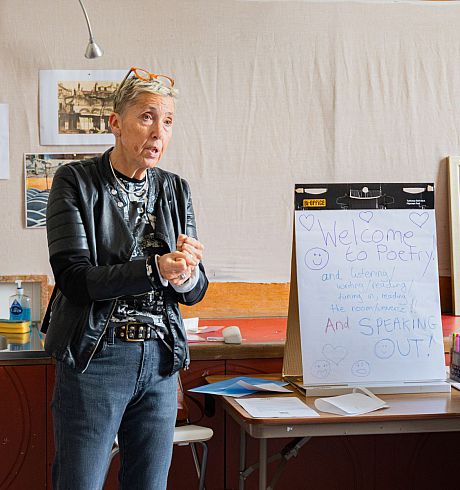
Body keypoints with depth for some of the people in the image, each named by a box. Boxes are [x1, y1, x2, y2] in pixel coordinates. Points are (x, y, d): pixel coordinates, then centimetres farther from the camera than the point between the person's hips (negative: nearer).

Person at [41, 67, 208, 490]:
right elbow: (73, 278, -14)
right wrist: (155, 269, -26)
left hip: (161, 360, 4)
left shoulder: (175, 190, 8)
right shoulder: (76, 181, -5)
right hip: (94, 358, -4)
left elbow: (196, 291, 6)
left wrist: (185, 275, -18)